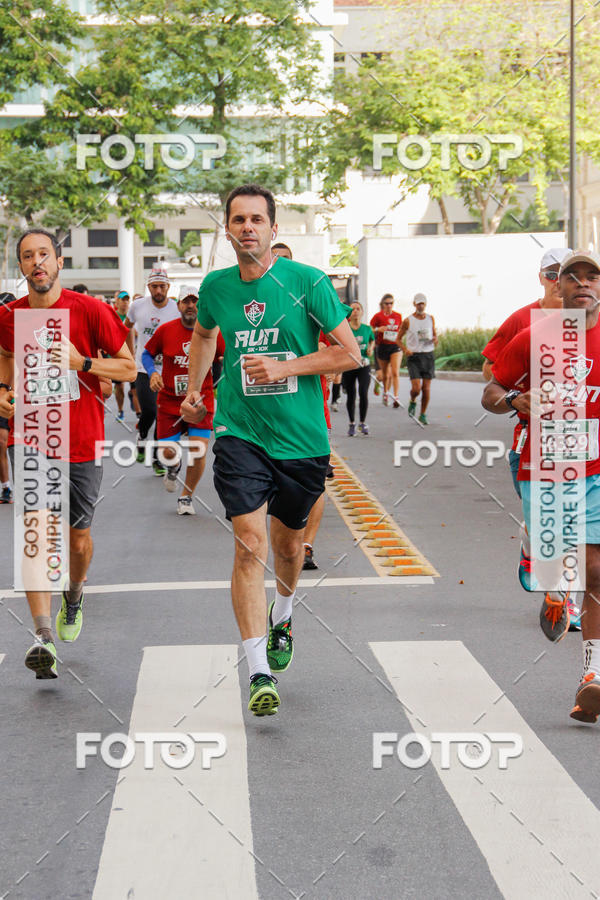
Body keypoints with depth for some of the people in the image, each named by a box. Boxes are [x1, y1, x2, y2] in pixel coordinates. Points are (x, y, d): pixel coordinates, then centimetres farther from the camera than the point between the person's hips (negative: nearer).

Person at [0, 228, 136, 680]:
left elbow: (130, 367, -4)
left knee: (79, 534, 12)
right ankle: (44, 638, -21)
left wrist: (81, 362, -18)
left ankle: (74, 596, 45)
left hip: (82, 441, -1)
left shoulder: (90, 310, -8)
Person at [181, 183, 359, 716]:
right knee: (250, 544, -14)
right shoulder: (216, 287, 3)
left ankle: (281, 619, 49)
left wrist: (283, 367, -15)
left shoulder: (308, 283, -8)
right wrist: (193, 390, 19)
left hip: (301, 438, 0)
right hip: (239, 433, 0)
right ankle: (259, 673, -13)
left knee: (288, 543, 16)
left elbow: (350, 354, -6)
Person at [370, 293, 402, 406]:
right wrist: (378, 329, -18)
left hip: (395, 347, 1)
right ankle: (386, 393, 34)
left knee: (395, 372, -15)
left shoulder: (398, 316, 6)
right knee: (385, 374, 9)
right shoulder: (378, 316, -3)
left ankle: (395, 397, -18)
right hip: (382, 347, -1)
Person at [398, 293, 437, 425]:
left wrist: (435, 339, -5)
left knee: (426, 388, 0)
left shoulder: (430, 318, 8)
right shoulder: (408, 321, -1)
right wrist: (405, 349, -13)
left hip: (428, 356, 3)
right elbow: (399, 339, 5)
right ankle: (412, 402, 20)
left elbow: (434, 334, 20)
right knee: (416, 388, -13)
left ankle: (423, 415, 13)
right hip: (414, 356, -3)